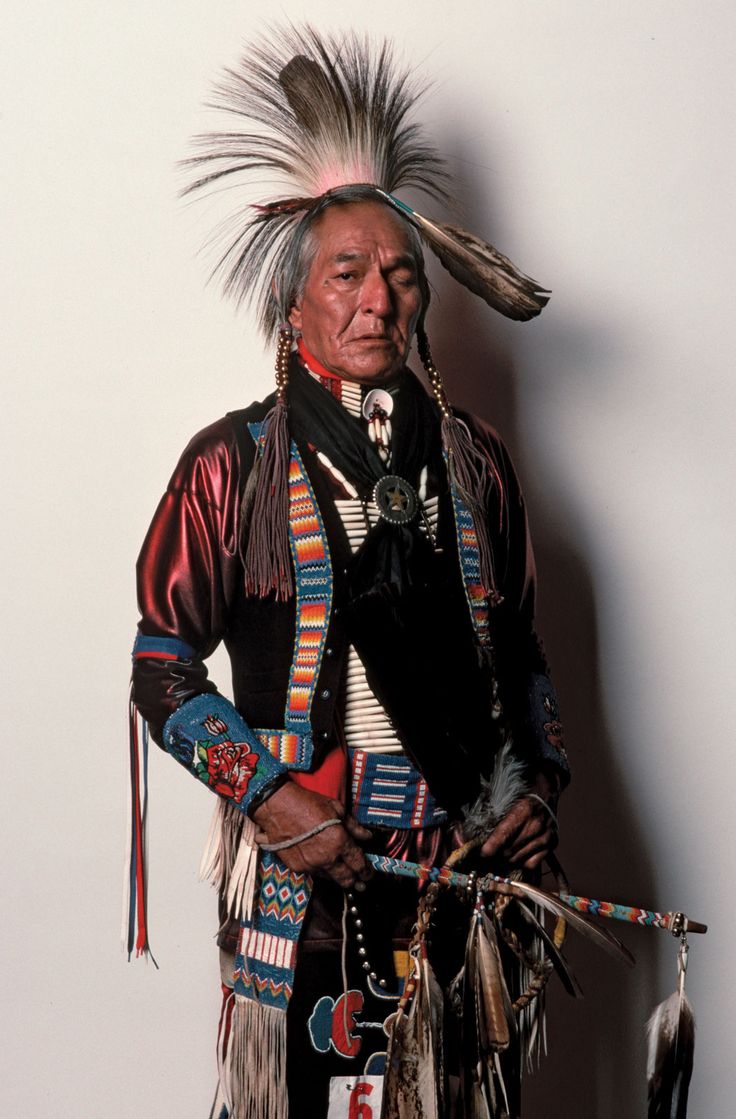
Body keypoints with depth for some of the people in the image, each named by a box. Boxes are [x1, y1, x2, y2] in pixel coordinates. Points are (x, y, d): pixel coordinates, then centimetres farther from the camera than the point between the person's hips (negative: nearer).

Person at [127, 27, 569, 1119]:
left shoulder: (474, 460, 8)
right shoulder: (232, 464, -2)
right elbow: (164, 664, -1)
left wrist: (541, 783, 2)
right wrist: (264, 794, -12)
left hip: (469, 860, 3)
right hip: (301, 866, -3)